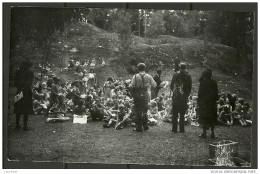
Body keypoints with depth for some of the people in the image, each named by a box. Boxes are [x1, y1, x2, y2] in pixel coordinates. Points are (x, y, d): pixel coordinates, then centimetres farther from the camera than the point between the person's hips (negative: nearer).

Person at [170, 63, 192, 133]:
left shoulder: (175, 75, -2)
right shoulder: (188, 76, -3)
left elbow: (171, 86, 4)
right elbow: (189, 88, 1)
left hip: (175, 97, 0)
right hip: (184, 98, 0)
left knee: (174, 114, 7)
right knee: (182, 115, 6)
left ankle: (174, 129, 8)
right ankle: (181, 129, 7)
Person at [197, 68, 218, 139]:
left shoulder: (203, 82, -11)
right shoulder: (214, 82, 3)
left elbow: (200, 93, -10)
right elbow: (216, 93, 7)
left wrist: (198, 101, -3)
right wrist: (215, 100, 15)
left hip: (204, 102, -4)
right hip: (212, 103, 5)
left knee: (204, 118, 2)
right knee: (212, 118, 10)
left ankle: (204, 133, 1)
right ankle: (212, 133, 11)